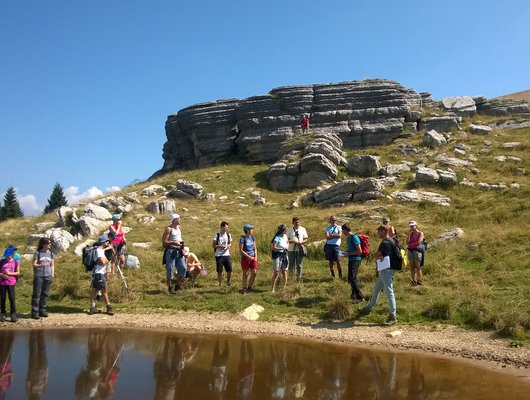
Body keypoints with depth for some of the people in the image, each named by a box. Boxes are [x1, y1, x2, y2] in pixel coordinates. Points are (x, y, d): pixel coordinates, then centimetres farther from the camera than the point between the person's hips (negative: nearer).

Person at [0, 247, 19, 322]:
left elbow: (18, 272, 2)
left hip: (11, 283, -2)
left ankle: (13, 315, 2)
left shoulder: (15, 262, 2)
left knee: (12, 298, -4)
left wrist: (10, 273, -12)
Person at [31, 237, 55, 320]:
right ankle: (35, 312, 2)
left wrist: (52, 275, 7)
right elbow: (34, 264, -3)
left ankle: (42, 310, 15)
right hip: (38, 276, -4)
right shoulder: (37, 253, -1)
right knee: (36, 294, -2)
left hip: (48, 276, 4)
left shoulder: (51, 253, 10)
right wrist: (40, 265, -22)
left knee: (45, 294, 6)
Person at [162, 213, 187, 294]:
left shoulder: (179, 228, 13)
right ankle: (170, 287, 8)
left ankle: (177, 284, 20)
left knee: (183, 268, 4)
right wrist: (174, 243, -21)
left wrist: (181, 242, 9)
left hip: (179, 251, 7)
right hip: (171, 251, -7)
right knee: (170, 269, -2)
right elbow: (164, 242, -13)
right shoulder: (169, 229, -9)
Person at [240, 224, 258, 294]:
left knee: (254, 272, -2)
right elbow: (241, 250, -11)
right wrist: (249, 257, -13)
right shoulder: (242, 239, -10)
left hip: (253, 258, 5)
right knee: (245, 274, 4)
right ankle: (245, 288, 16)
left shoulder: (252, 238, 7)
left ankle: (250, 287, 14)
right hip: (245, 258, -5)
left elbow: (255, 248, 12)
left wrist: (256, 256, -2)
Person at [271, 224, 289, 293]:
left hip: (284, 255, 7)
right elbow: (274, 247, -20)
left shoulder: (285, 236, 7)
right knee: (276, 273, -5)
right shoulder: (277, 237, -16)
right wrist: (282, 248, -23)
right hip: (277, 255, -7)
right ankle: (273, 288, 2)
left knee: (284, 272, 11)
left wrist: (287, 246, 8)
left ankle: (285, 286, 23)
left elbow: (287, 242, 28)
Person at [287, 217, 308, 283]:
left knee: (299, 265, 3)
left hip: (300, 249, 1)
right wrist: (293, 241, -17)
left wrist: (301, 242, -12)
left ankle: (299, 278, 11)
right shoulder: (289, 230, 3)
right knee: (291, 264, 2)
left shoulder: (303, 229, 7)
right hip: (291, 250, -1)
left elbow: (306, 239, 8)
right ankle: (290, 274, 28)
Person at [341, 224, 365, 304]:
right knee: (352, 278, 14)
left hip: (355, 260, -10)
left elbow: (359, 251, -19)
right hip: (351, 260, 10)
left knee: (351, 278, -14)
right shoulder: (348, 238, 14)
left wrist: (348, 254, -15)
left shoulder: (354, 238, -16)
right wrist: (346, 253, 8)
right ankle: (354, 295, 25)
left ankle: (360, 297, -12)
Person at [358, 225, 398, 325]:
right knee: (376, 289, 20)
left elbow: (376, 255, -11)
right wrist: (380, 256, -3)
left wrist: (379, 256, 6)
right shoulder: (389, 242, 15)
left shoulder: (385, 243, -16)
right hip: (384, 270, 11)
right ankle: (368, 308, 34)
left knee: (389, 292, -9)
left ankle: (393, 317, -7)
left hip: (387, 270, -11)